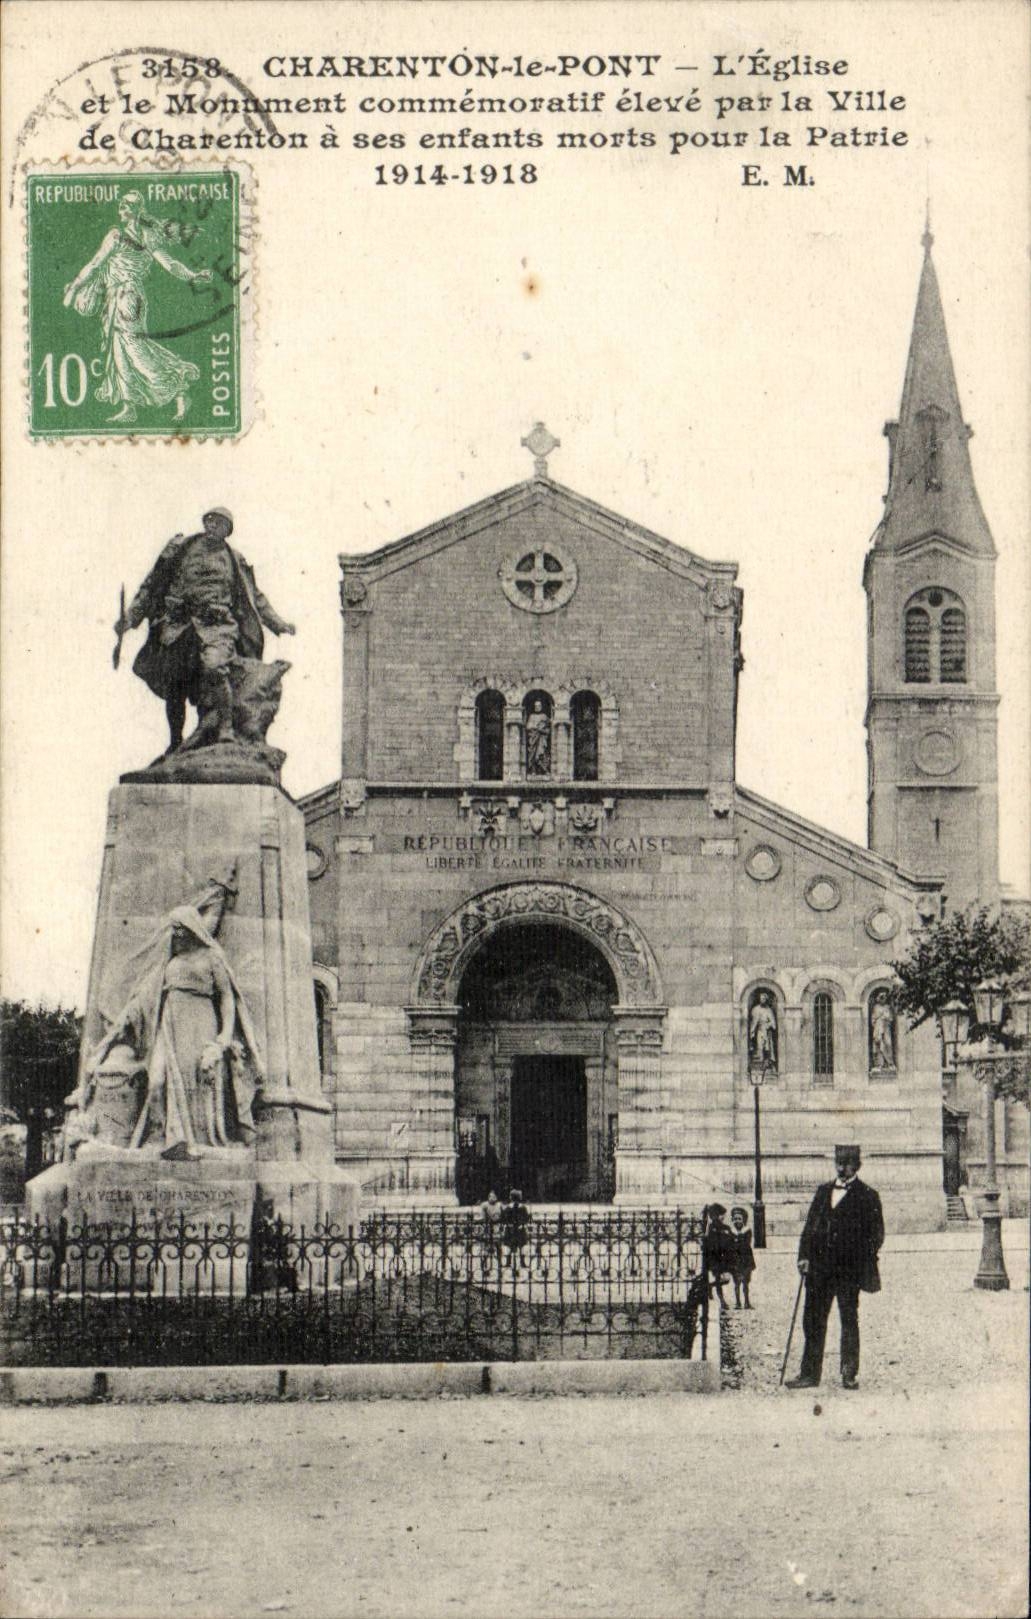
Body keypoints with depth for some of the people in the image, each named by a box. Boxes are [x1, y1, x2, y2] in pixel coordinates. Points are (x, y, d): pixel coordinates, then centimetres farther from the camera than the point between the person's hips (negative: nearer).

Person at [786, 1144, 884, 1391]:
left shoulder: (867, 1196, -2)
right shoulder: (824, 1191, 14)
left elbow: (876, 1234, -3)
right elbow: (810, 1225, 14)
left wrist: (864, 1263, -10)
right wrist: (804, 1255, 3)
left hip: (848, 1269, -5)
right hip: (819, 1267, 5)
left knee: (849, 1320, 2)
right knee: (813, 1321, 6)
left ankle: (850, 1374, 8)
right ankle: (809, 1373, 12)